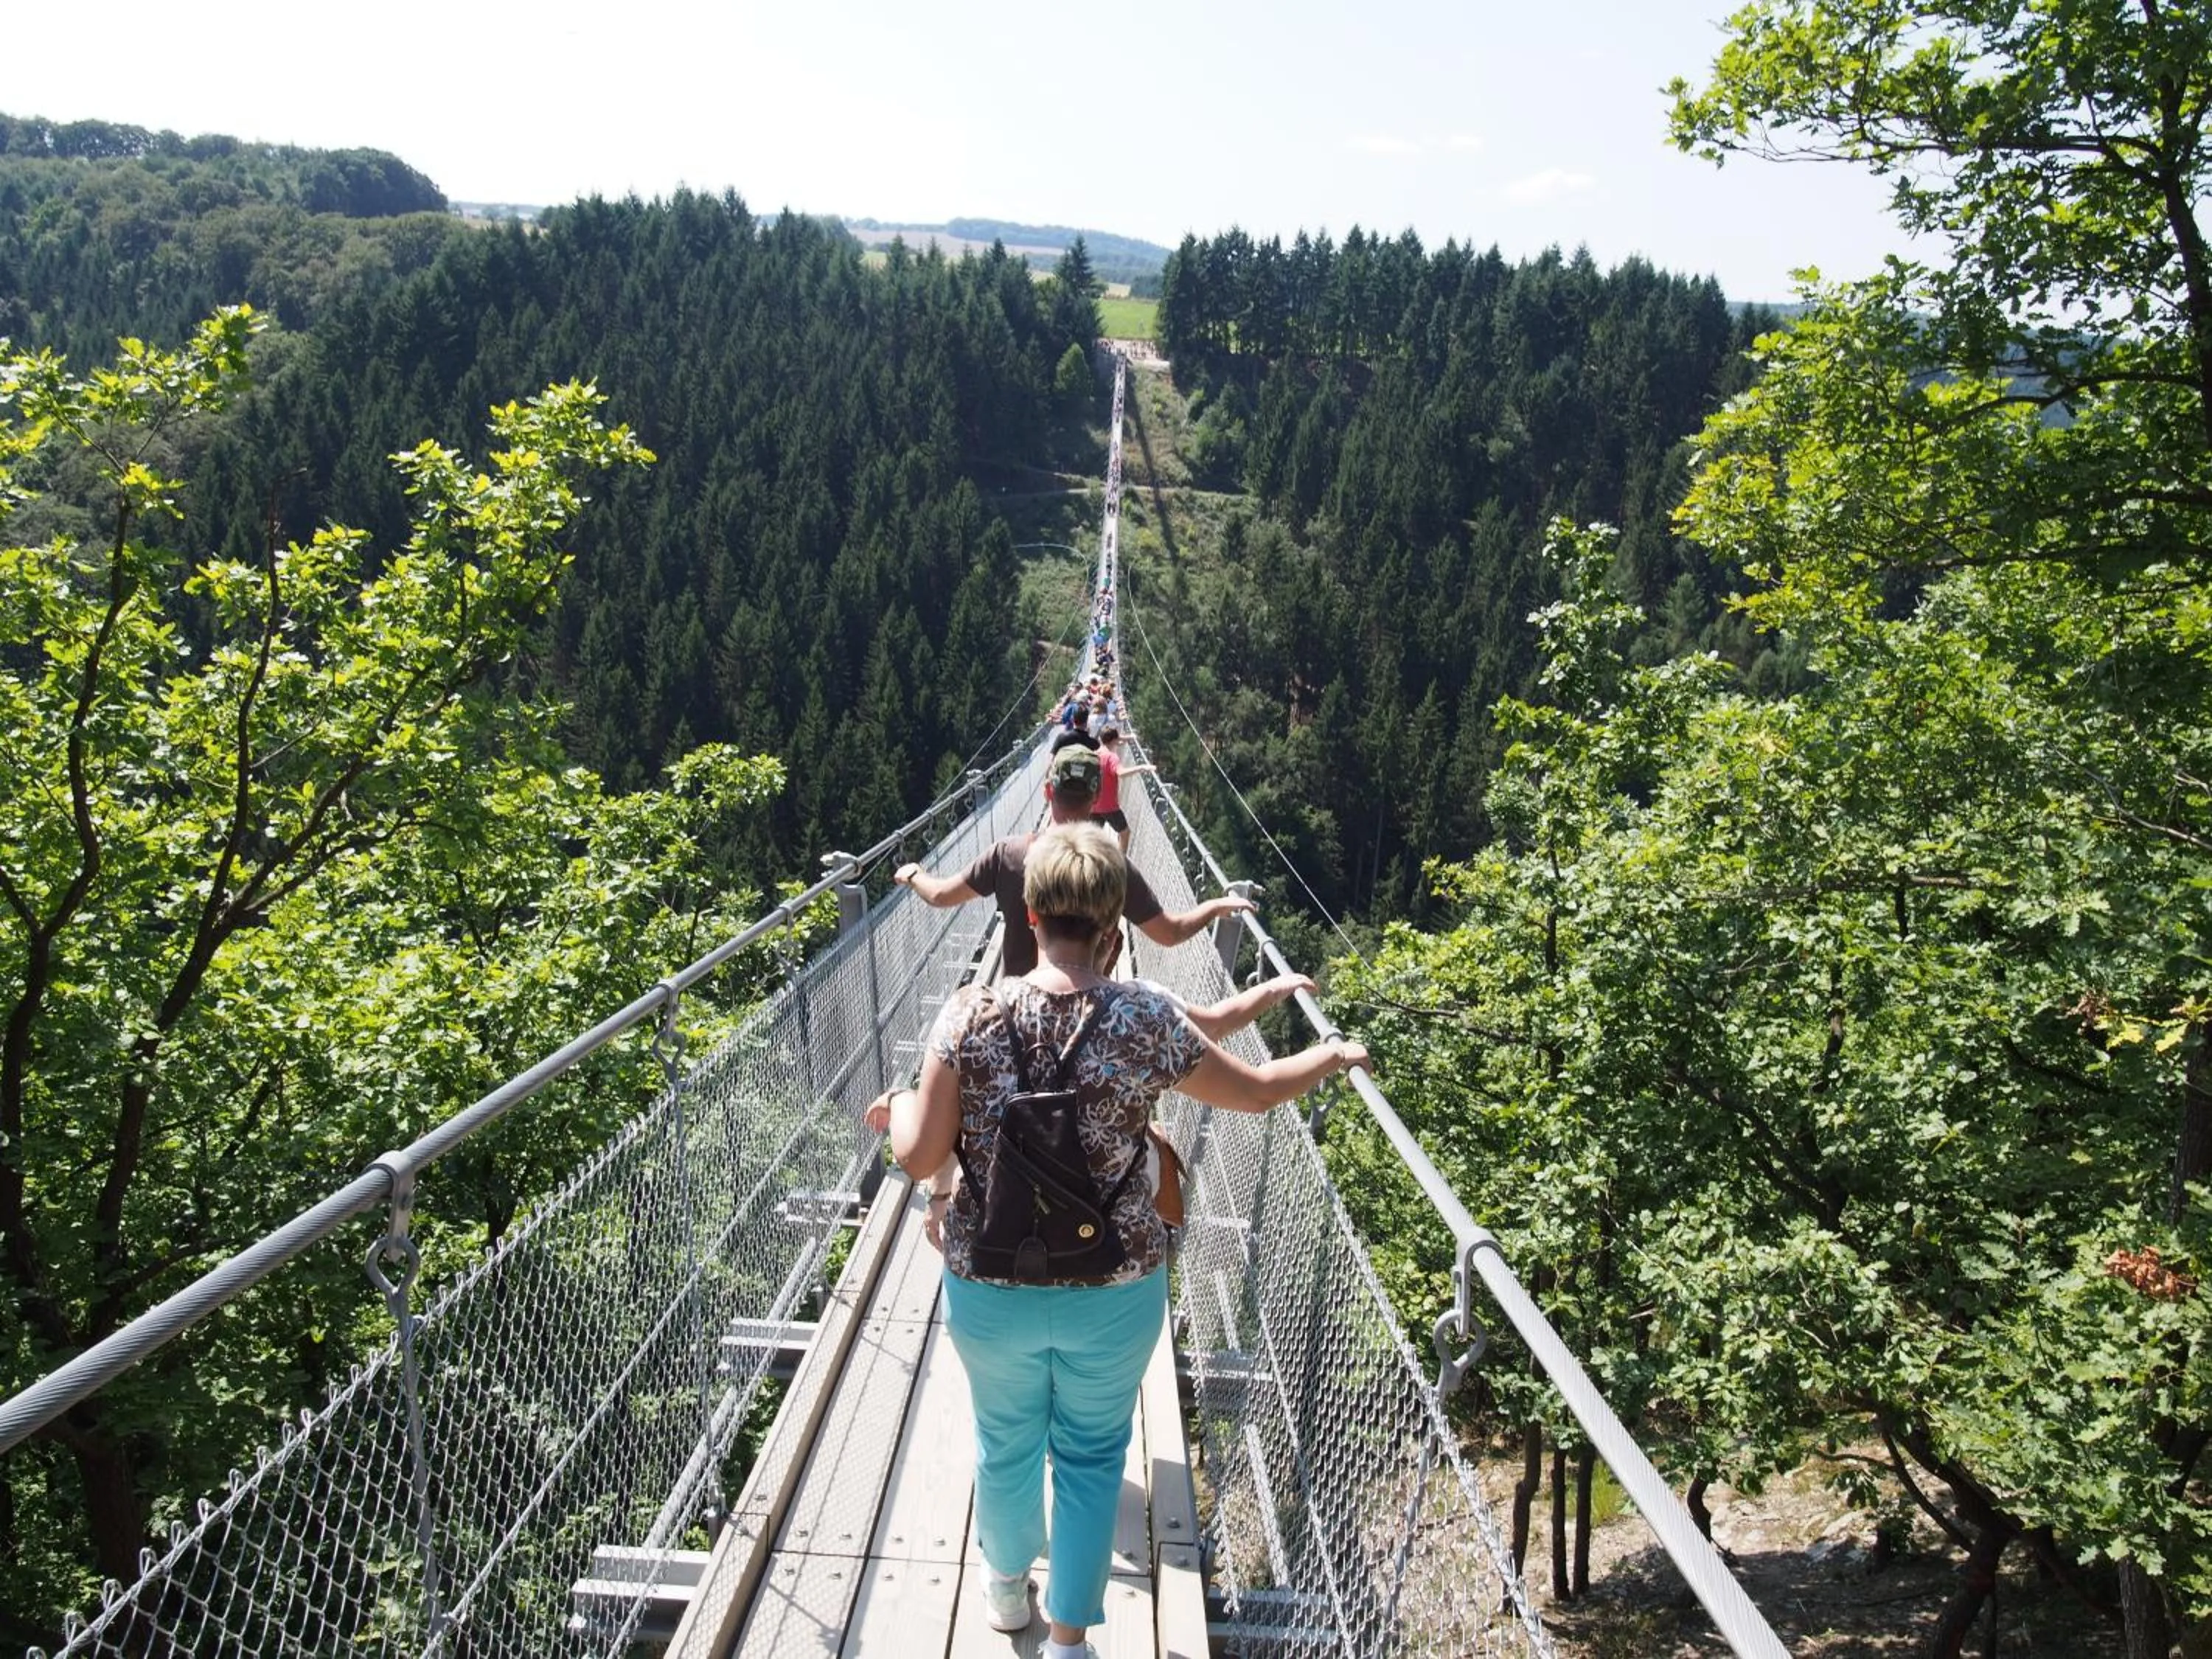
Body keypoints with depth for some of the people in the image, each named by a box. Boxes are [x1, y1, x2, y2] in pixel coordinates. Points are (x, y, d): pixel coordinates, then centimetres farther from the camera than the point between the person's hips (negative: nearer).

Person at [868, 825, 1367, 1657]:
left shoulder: (971, 1015, -17)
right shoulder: (1146, 1020, -16)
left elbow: (920, 1158, -14)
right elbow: (1257, 1091, -3)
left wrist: (900, 1108, 8)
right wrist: (1335, 1055, 16)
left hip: (990, 1287, 1)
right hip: (1114, 1292, -1)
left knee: (1006, 1444, 27)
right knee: (1091, 1456, 22)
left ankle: (1008, 1585, 52)